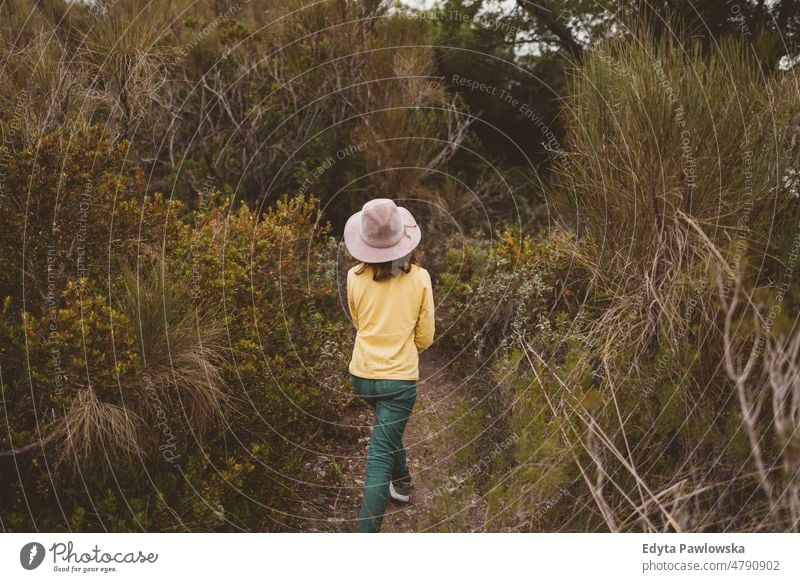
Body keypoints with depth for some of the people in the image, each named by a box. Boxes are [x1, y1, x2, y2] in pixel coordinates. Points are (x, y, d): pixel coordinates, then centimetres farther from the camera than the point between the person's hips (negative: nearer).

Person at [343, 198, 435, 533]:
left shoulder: (355, 277, -9)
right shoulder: (419, 278, -12)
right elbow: (425, 337, -2)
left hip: (362, 374, 3)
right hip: (400, 377, -3)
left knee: (388, 428, 31)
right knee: (380, 454, 0)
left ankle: (402, 481, 51)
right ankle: (367, 531, -3)